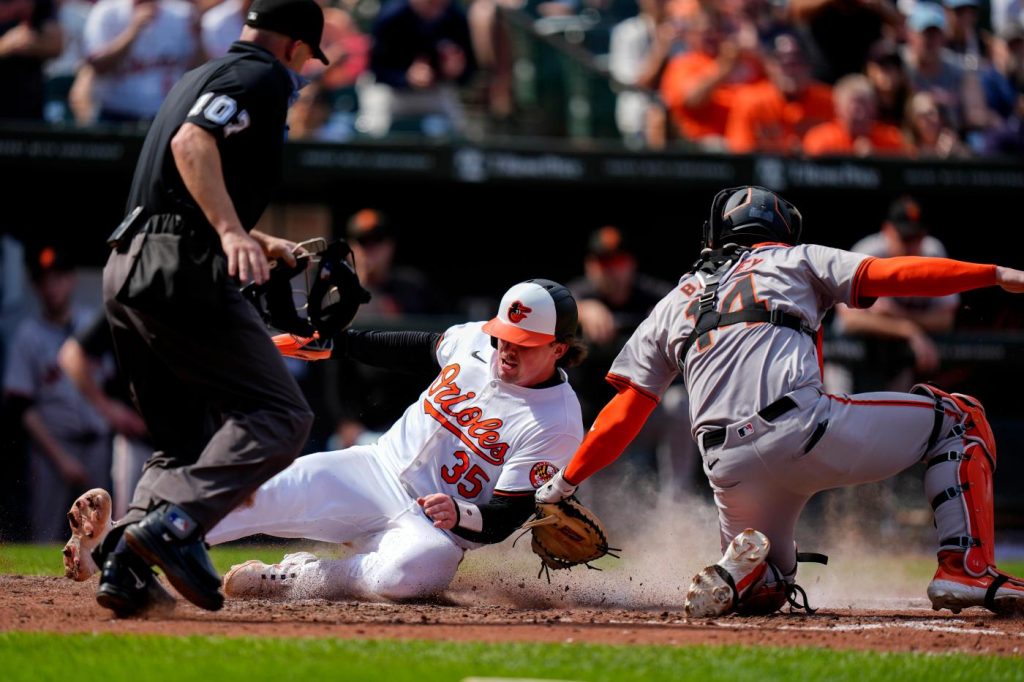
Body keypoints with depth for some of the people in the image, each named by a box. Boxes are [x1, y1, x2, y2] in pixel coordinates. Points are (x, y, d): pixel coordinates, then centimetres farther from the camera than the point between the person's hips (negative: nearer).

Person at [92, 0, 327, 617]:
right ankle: (172, 526, -26)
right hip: (182, 271, -10)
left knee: (186, 442, 15)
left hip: (125, 270, 10)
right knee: (280, 415, -11)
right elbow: (193, 143, -20)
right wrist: (232, 233, -30)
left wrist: (264, 245, 38)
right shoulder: (263, 75, -1)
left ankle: (126, 569, -3)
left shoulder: (201, 77, 27)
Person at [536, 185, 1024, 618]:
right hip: (804, 429, -4)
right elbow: (887, 274, 6)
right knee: (959, 419, 15)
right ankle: (965, 569, -3)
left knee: (766, 589, 29)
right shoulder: (794, 259, 20)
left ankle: (740, 570, -9)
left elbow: (626, 409, 21)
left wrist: (563, 484, 28)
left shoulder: (673, 306, 28)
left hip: (729, 470, 4)